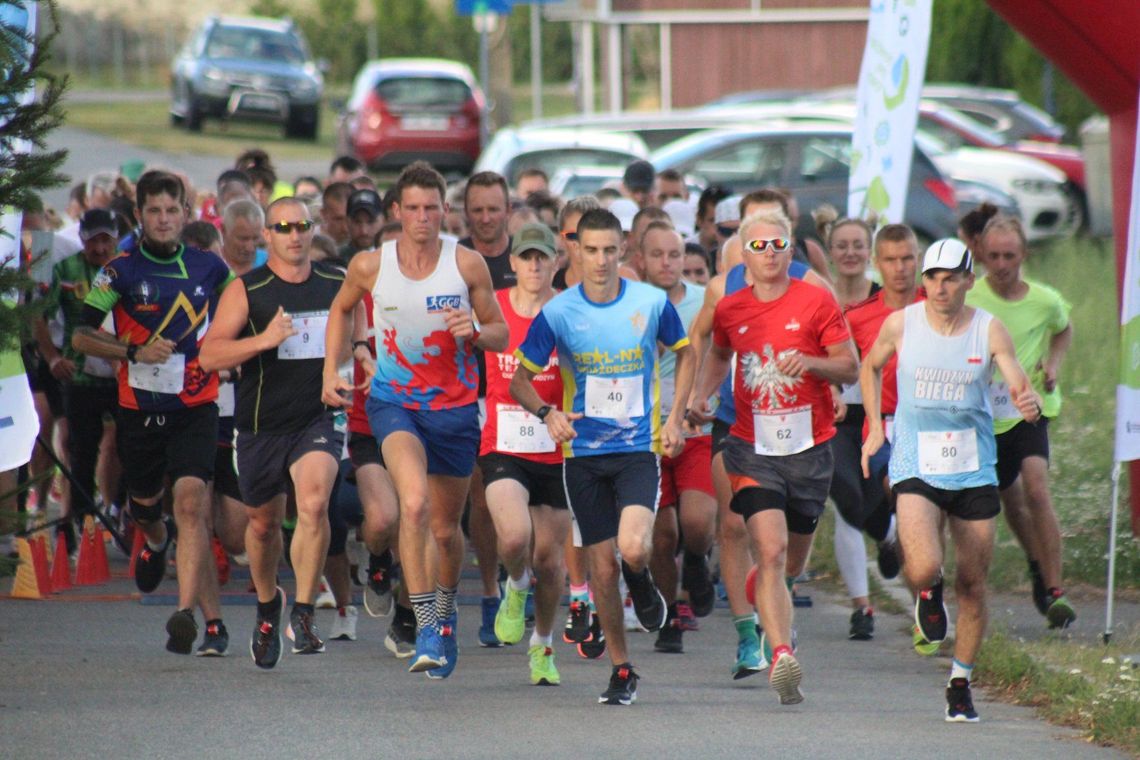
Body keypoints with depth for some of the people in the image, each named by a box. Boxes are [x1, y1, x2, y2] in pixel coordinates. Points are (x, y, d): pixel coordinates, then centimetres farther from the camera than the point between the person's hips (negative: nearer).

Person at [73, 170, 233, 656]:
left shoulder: (209, 269, 3)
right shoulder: (122, 271, -3)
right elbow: (82, 337, -6)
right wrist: (135, 351, -19)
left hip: (195, 409, -1)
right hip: (139, 410, 1)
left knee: (190, 502, -18)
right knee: (144, 505, 16)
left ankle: (187, 612, -25)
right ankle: (157, 542, 54)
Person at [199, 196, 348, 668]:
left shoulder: (338, 285, 3)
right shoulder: (246, 291, -7)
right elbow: (209, 355, -17)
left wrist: (350, 353, 1)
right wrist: (264, 340, -30)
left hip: (318, 420, 0)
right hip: (261, 426, 0)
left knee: (314, 504, -25)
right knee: (263, 523, 15)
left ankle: (303, 615, -18)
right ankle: (267, 604, 44)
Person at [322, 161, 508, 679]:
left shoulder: (467, 264, -7)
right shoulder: (370, 266, -6)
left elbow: (500, 334, 2)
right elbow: (341, 309, 16)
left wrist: (474, 333, -20)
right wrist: (330, 370, 7)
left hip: (455, 407, 1)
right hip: (393, 401, -1)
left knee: (445, 529, 12)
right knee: (414, 501, -27)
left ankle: (445, 608, 42)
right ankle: (426, 624, -24)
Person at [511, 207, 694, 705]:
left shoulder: (651, 302, -4)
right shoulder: (558, 312, -5)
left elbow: (685, 353, 14)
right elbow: (520, 378, 3)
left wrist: (674, 419, 5)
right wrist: (546, 413, -17)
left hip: (640, 448, -1)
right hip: (584, 454, 1)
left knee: (633, 549, -23)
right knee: (601, 569, 2)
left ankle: (642, 585, 15)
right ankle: (622, 669, 19)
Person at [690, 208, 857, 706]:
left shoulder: (816, 302, -4)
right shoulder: (730, 310, 4)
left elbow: (850, 368, -2)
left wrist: (809, 362, -21)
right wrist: (702, 395, 9)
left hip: (809, 448, 1)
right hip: (753, 449, 0)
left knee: (794, 560, 16)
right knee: (771, 550, -19)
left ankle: (767, 597, 52)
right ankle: (781, 655, -28)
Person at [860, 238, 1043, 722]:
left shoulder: (990, 330, -4)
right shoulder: (900, 325, -3)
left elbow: (1019, 385, -9)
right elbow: (871, 367, 15)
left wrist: (1029, 403, -32)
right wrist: (874, 424, 6)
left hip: (974, 472, 1)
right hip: (915, 468, -1)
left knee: (973, 584, 5)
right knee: (924, 567, -24)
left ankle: (960, 685, 22)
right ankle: (928, 592, 15)